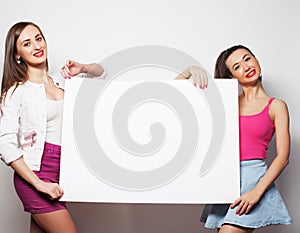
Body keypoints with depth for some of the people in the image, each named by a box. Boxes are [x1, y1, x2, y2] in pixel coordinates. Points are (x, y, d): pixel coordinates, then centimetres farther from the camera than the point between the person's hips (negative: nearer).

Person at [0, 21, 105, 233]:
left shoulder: (60, 82, 13)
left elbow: (100, 72, 24)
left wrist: (82, 69, 0)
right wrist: (39, 183, -17)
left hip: (60, 173, 6)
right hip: (37, 174, -6)